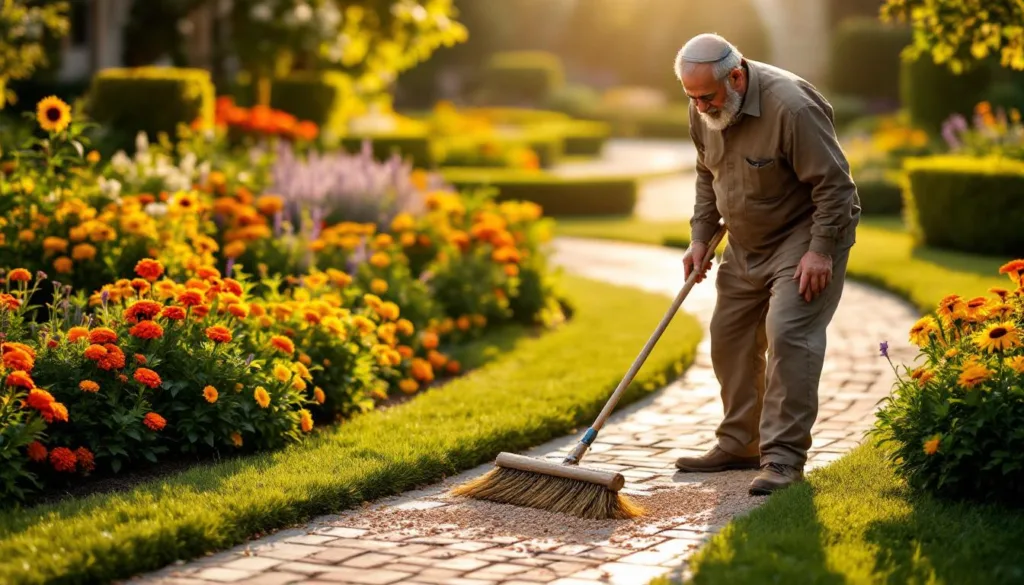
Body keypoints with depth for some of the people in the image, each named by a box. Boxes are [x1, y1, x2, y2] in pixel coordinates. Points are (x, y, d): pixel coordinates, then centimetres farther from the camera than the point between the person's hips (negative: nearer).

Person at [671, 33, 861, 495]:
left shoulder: (790, 106, -29)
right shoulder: (703, 111, -5)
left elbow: (834, 184, -23)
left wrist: (820, 251, -24)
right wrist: (700, 237, 5)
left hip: (804, 235, -8)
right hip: (746, 244, 8)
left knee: (788, 334, -19)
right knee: (729, 336, 9)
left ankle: (784, 457, -16)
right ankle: (739, 445, 21)